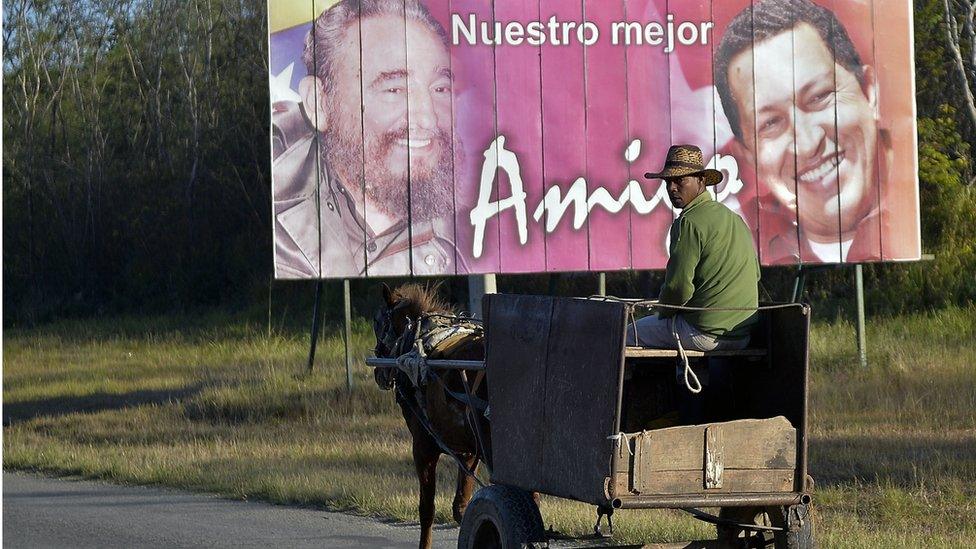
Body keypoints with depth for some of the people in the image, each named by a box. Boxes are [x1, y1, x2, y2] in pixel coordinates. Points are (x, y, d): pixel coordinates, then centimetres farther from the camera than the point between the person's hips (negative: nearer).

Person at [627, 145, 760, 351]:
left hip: (704, 333, -9)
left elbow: (678, 286, -20)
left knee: (628, 335, 10)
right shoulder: (734, 218, 12)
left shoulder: (689, 223, -15)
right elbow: (755, 275, 19)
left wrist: (663, 313, 1)